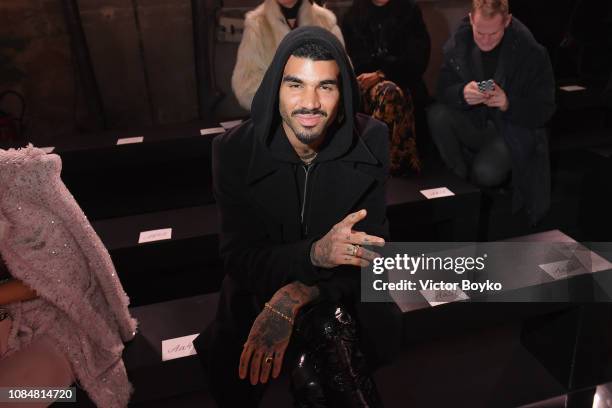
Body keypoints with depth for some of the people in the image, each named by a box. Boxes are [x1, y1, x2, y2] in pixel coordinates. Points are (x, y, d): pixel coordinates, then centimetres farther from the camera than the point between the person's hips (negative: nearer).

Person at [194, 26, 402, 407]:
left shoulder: (370, 140, -13)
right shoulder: (235, 151, -15)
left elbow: (372, 244, -11)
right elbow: (239, 260, -15)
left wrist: (296, 297, -27)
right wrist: (315, 253, -35)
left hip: (344, 291, 0)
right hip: (260, 291, 1)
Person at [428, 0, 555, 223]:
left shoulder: (531, 51, -17)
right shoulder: (458, 42, -8)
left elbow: (544, 110, -13)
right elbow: (443, 89, -6)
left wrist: (508, 104, -32)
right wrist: (462, 93, -30)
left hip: (513, 127, -4)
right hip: (473, 122, 4)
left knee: (486, 173, -31)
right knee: (437, 115, -25)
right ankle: (461, 180, -8)